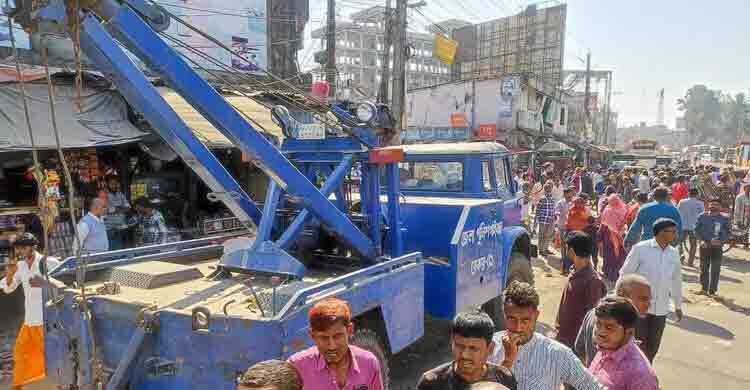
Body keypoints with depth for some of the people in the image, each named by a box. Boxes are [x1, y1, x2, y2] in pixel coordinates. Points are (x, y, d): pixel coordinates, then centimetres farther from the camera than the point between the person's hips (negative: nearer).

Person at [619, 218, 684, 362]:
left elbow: (676, 280, 15)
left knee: (653, 347, 13)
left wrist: (678, 305, 21)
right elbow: (625, 274, -8)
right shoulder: (640, 248, -12)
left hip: (661, 309, 5)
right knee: (639, 345, 0)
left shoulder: (674, 253, 4)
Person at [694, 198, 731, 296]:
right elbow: (697, 230, 4)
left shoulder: (725, 218, 1)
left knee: (715, 269, 0)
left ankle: (712, 290, 8)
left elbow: (728, 232, 2)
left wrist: (721, 241, -14)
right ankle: (704, 287, 22)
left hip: (717, 246, -1)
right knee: (704, 267, 10)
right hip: (704, 245, 1)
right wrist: (701, 240, -9)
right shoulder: (702, 216, 3)